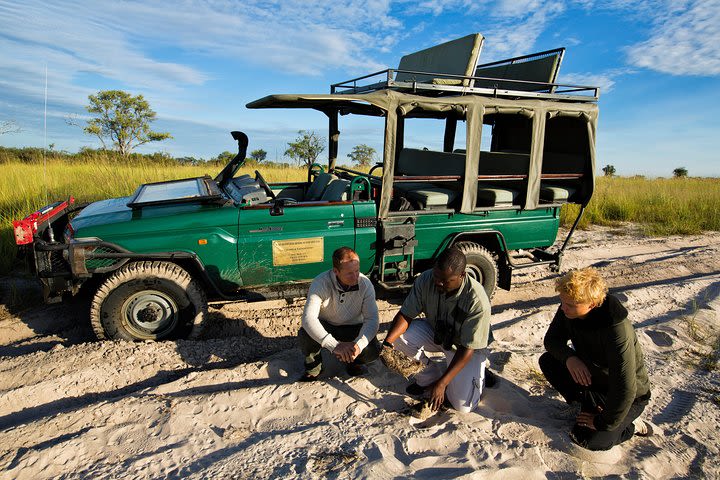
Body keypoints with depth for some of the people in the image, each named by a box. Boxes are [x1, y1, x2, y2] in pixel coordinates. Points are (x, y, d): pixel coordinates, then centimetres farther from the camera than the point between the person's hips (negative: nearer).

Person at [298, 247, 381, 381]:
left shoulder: (365, 284, -21)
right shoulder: (320, 283, -28)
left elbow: (372, 319, -22)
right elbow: (308, 318, -38)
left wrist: (359, 344, -42)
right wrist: (334, 345, -49)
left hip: (353, 328, 1)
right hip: (325, 326, -1)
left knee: (373, 350, -25)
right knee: (304, 335, -32)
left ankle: (352, 361, 12)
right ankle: (314, 365, 3)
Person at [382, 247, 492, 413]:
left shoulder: (477, 301, -34)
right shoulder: (426, 279, -24)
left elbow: (468, 348, -28)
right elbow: (406, 314, -17)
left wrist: (441, 384, -32)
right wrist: (387, 342, -34)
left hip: (465, 346, -4)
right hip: (435, 332, 4)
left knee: (462, 405, -17)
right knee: (400, 336, -23)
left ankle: (477, 373, 16)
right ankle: (433, 370, 2)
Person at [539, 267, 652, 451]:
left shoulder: (618, 333, -38)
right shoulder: (568, 311, -18)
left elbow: (625, 389, -34)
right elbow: (552, 339, -5)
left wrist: (603, 423, -21)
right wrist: (569, 357, -27)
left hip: (630, 396, -6)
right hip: (591, 375, 7)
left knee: (587, 438, -20)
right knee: (547, 361, -9)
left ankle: (631, 426, 6)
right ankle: (589, 403, 0)